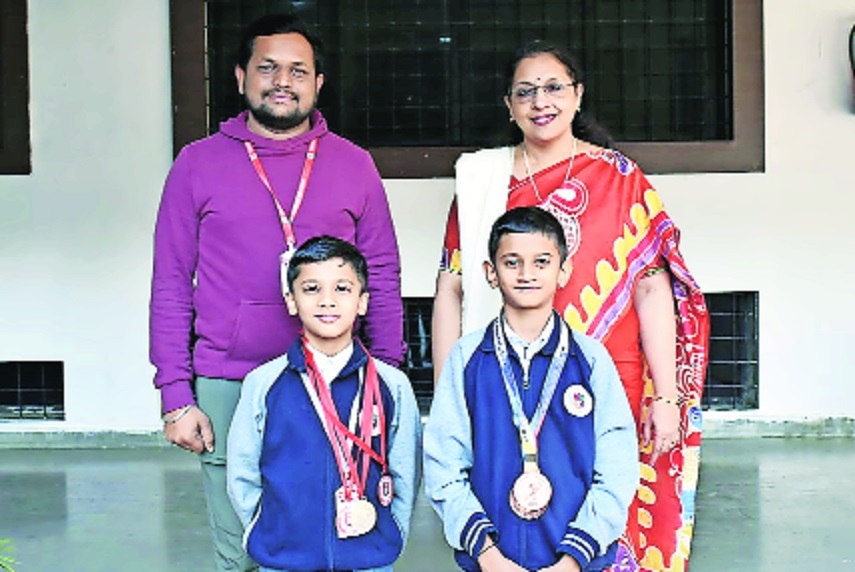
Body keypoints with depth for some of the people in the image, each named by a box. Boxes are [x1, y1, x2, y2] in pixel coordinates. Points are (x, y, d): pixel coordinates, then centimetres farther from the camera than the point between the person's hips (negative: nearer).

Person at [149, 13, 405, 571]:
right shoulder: (198, 164, 4)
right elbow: (171, 284, 4)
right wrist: (176, 394, -1)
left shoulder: (354, 165, 6)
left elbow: (383, 279, 8)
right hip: (226, 392, 0)